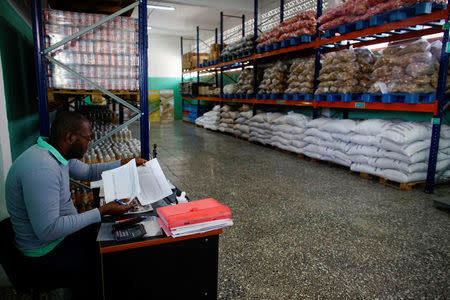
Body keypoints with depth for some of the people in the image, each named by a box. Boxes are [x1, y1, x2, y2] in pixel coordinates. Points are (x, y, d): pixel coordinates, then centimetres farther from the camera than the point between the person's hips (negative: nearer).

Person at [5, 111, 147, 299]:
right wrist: (102, 211, -29)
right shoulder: (41, 168, -31)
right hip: (47, 255, -9)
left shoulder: (58, 153, -1)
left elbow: (89, 172, 16)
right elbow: (47, 231, -31)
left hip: (63, 232, 9)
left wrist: (125, 163, 6)